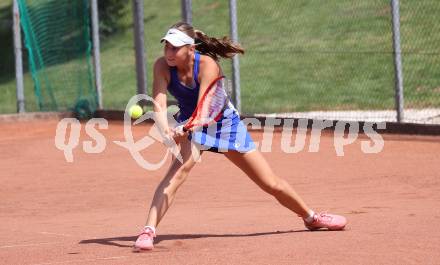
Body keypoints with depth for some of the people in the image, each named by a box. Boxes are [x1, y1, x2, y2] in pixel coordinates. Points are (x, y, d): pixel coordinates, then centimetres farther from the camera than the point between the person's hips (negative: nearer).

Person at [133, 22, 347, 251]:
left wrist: (184, 129, -61)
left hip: (225, 123, -1)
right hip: (190, 124, 1)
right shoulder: (162, 67, -22)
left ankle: (312, 217, 29)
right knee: (179, 170, -30)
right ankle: (148, 231, -34)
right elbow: (159, 104, -32)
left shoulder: (207, 65, -31)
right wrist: (166, 129, -53)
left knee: (271, 183, 5)